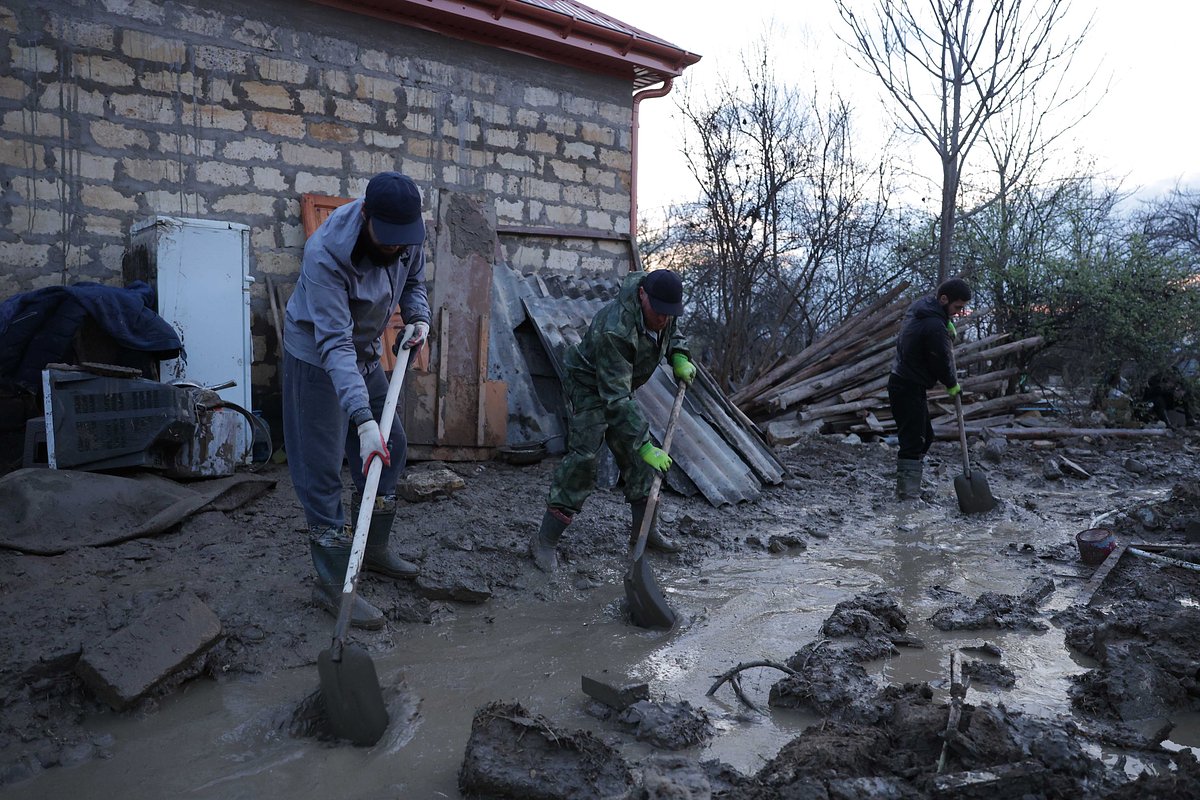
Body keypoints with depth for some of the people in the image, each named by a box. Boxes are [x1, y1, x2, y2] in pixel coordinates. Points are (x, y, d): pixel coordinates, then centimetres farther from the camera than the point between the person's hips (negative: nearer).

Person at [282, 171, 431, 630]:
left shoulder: (408, 237, -14)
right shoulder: (325, 255, -35)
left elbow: (414, 281, 9)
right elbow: (334, 344, -39)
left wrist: (419, 317, -12)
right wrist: (363, 419, -46)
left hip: (366, 355, 7)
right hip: (317, 358, -7)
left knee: (392, 448, 13)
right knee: (321, 472, -6)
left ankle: (374, 549, 29)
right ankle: (332, 585, 4)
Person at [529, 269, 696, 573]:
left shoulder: (664, 311, -15)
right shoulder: (614, 330, -40)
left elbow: (671, 331, 13)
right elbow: (616, 399, -40)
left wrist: (679, 357, -7)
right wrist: (643, 445, -42)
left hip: (621, 385, 8)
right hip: (590, 386, -8)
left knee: (637, 457, 10)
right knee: (583, 457, -18)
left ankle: (644, 529, 25)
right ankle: (545, 540, -11)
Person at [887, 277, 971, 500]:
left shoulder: (920, 305, 7)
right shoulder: (934, 327, -24)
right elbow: (942, 361, -12)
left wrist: (948, 327, 13)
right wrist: (953, 385, 4)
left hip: (902, 383, 11)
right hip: (909, 388, -11)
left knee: (925, 436, 18)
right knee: (913, 442, -8)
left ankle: (906, 488, 22)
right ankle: (908, 495, -6)